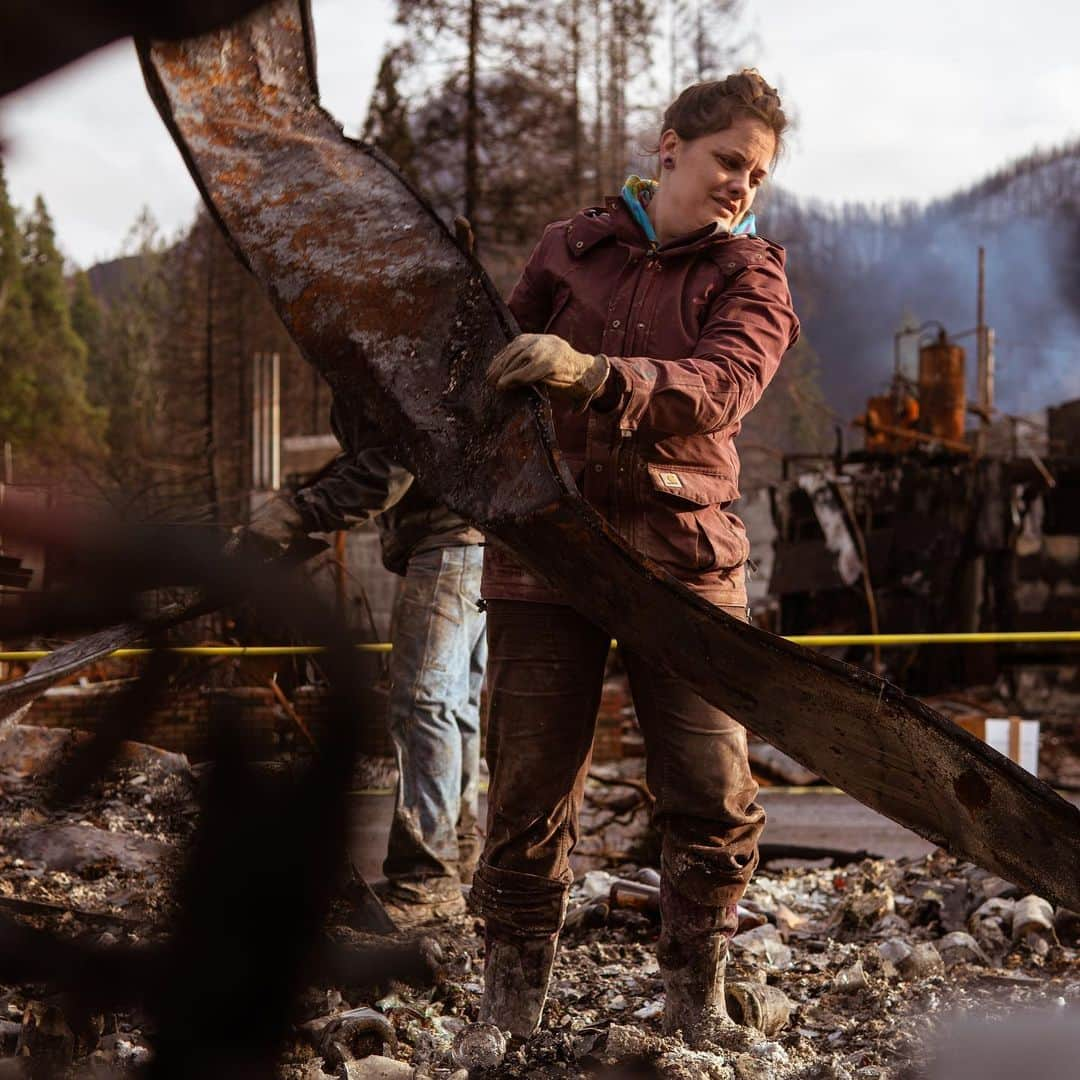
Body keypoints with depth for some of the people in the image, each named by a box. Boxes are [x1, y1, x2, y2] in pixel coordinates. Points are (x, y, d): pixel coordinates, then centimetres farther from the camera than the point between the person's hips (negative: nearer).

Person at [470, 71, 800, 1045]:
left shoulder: (751, 273, 5)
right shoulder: (569, 248, 11)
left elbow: (720, 387, -16)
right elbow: (501, 367, 26)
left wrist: (594, 374, -29)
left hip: (684, 556, -1)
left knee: (713, 796, -4)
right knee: (530, 791, 2)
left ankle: (699, 1002, 14)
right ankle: (512, 999, 16)